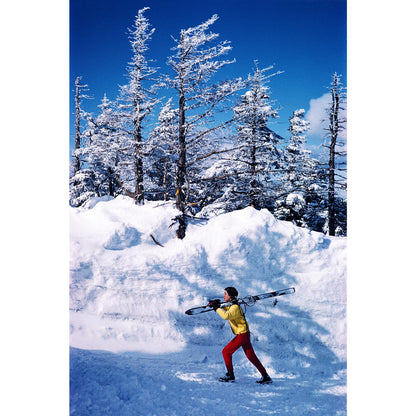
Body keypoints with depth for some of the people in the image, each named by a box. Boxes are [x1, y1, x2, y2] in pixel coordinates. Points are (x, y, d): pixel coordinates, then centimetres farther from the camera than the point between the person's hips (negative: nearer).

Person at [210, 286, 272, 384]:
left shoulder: (235, 307, -20)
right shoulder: (230, 305, 11)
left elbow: (226, 316, -36)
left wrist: (217, 308, -25)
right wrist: (215, 304, 1)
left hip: (242, 335, -10)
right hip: (244, 334, 10)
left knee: (226, 351, 0)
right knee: (251, 357, 10)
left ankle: (230, 375, 8)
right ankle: (265, 376, 11)